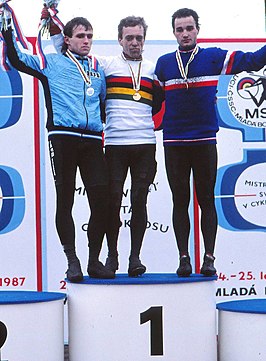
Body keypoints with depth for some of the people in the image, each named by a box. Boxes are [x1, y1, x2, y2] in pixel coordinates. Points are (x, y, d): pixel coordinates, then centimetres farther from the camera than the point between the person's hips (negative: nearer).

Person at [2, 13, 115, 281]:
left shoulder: (99, 69, 22)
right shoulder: (52, 63, 11)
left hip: (92, 139, 3)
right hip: (63, 137, -3)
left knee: (101, 201, -2)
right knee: (65, 201, -2)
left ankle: (94, 261, 10)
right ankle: (72, 262, 5)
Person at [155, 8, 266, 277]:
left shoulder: (214, 57, 3)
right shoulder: (164, 63, 7)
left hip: (205, 141, -1)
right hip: (173, 142, 1)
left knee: (206, 199, 3)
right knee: (180, 201, 4)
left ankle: (209, 257, 7)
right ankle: (184, 257, 10)